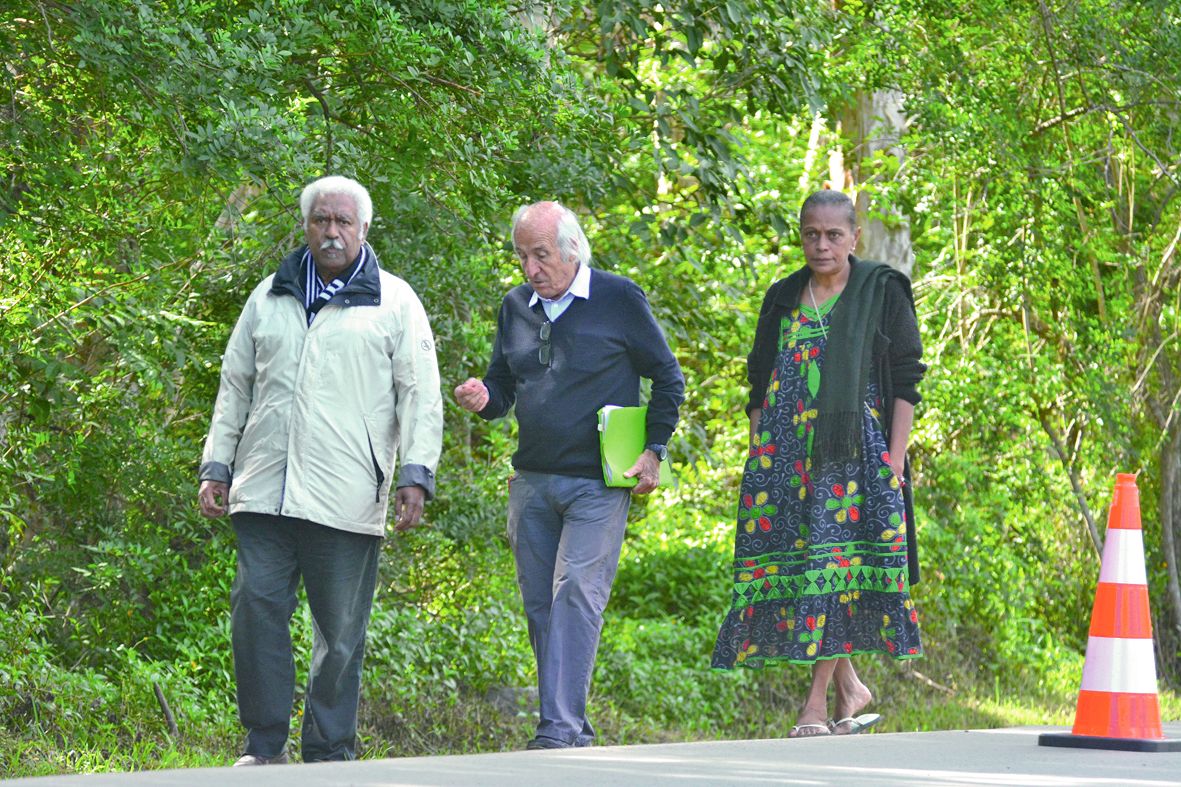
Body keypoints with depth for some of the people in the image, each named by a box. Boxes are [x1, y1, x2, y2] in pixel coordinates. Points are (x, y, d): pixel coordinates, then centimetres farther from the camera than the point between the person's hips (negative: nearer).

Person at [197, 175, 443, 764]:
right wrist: (216, 466, 14)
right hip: (264, 490, 3)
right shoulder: (270, 297, 18)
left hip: (347, 499, -3)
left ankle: (330, 752, 9)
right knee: (256, 605, -6)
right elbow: (235, 386, 22)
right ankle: (265, 744, 3)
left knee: (340, 628, 0)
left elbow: (420, 395, 4)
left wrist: (416, 474, -6)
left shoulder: (394, 302, 8)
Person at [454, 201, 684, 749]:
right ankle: (572, 725, 15)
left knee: (576, 594, -15)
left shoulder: (619, 299, -3)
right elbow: (503, 384, 20)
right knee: (539, 604, 6)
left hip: (599, 482, -5)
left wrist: (654, 451, -2)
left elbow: (667, 378, 5)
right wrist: (484, 398, -4)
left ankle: (561, 729, -19)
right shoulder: (516, 307, 11)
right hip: (531, 481, 5)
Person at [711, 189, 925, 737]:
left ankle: (818, 699, -7)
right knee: (792, 562, -1)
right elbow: (760, 386, 16)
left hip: (855, 448, -4)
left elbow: (905, 382, 0)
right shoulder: (783, 299, 14)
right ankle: (849, 685, 14)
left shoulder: (882, 291, 2)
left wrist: (895, 460, -8)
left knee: (837, 557, -10)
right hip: (787, 454, 4)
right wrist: (758, 456, 8)